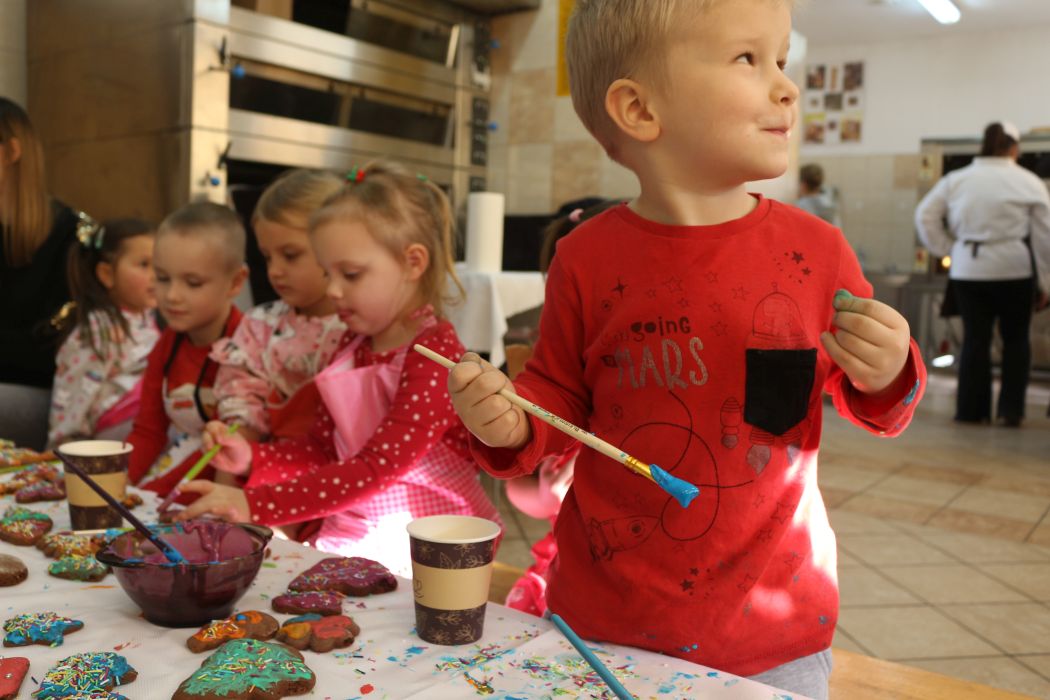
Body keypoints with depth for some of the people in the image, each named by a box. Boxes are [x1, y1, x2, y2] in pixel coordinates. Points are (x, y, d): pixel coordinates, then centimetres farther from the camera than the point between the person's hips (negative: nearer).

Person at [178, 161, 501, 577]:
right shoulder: (354, 344, 9)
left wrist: (255, 504, -28)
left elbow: (377, 468, -23)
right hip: (348, 538, 7)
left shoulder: (435, 353, -16)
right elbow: (321, 448, 14)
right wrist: (250, 458, -5)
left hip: (424, 551, -6)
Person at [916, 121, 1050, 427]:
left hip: (967, 269, 2)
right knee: (1015, 339, 12)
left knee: (975, 338, 9)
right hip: (1013, 268, -2)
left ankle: (972, 409, 13)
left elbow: (925, 216, 5)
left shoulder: (956, 179, 4)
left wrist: (947, 248, 9)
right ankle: (1010, 409, 11)